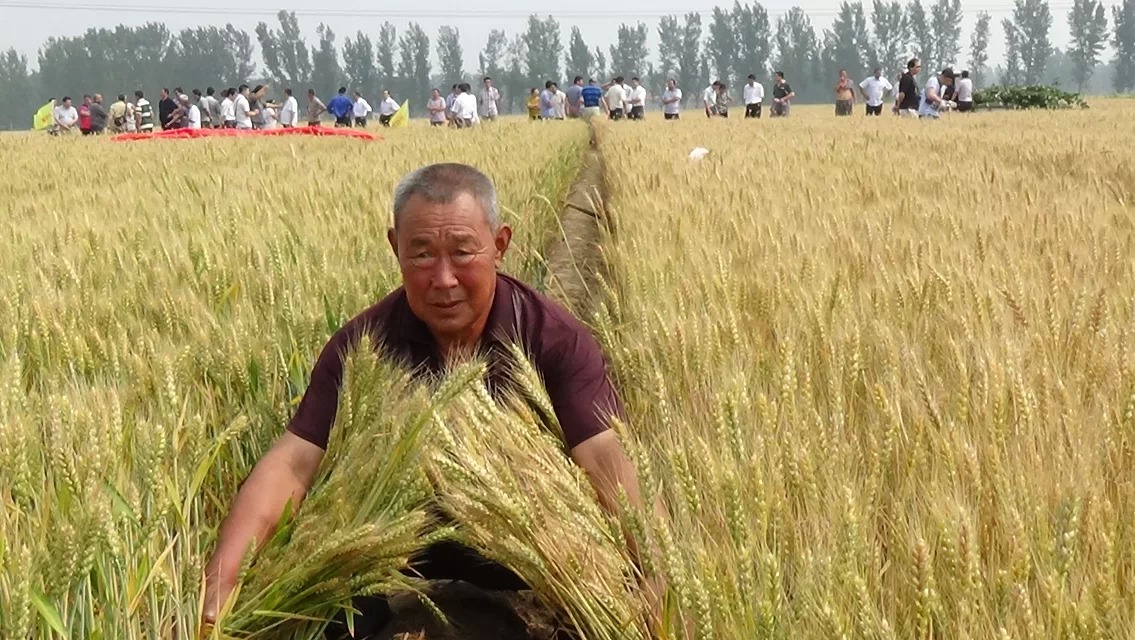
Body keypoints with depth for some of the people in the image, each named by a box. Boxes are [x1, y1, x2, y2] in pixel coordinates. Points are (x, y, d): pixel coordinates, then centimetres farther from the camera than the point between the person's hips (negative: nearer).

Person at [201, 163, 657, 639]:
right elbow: (293, 461, -17)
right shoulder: (361, 345, -9)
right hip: (403, 560, 2)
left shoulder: (556, 338, -14)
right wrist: (220, 578, -32)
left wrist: (654, 580, -42)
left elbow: (607, 460, -25)